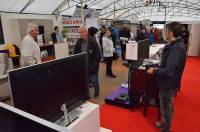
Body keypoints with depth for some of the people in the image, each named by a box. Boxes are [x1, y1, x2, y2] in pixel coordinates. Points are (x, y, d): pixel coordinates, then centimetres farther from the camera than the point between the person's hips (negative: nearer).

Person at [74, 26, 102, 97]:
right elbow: (75, 54, 11)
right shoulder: (78, 42, 0)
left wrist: (94, 65, -15)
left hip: (92, 67, -3)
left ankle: (96, 92, 41)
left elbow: (99, 55, -12)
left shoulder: (93, 42, -14)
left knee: (94, 81, 13)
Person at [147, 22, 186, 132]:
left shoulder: (176, 49, -27)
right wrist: (158, 69, 7)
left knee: (166, 109, 9)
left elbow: (168, 71, -31)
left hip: (168, 84, -10)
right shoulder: (176, 45, 5)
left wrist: (154, 71, -17)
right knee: (167, 107, 26)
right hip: (169, 83, 10)